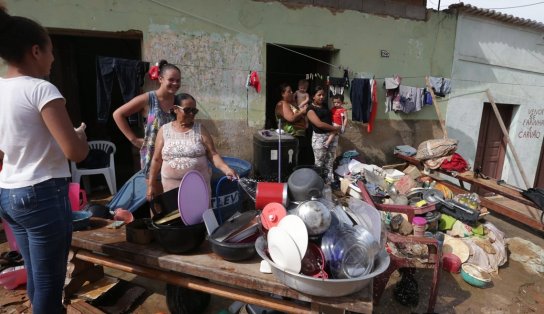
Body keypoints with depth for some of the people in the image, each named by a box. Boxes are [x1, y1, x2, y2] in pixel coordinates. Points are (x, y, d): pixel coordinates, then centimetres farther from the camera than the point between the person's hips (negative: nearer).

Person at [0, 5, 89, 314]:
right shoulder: (41, 89, -16)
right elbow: (76, 152, -22)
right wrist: (81, 134, -3)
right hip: (43, 195, -8)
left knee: (35, 277, 22)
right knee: (49, 282, 7)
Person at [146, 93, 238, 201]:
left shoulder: (200, 129, 0)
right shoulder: (164, 130, 2)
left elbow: (213, 154, -4)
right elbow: (157, 159, 6)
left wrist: (226, 169, -20)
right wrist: (151, 184, 6)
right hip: (171, 186, 1)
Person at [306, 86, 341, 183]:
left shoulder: (325, 105, 12)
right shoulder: (311, 109, -10)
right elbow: (319, 124, -20)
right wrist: (335, 128, -15)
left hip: (332, 135, 6)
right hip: (320, 137, -6)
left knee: (330, 162, 12)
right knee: (319, 163, 3)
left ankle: (330, 181, 21)